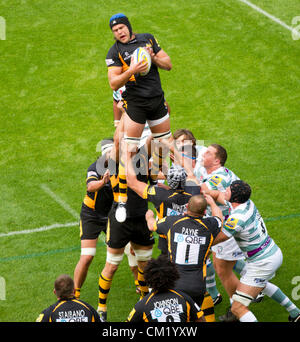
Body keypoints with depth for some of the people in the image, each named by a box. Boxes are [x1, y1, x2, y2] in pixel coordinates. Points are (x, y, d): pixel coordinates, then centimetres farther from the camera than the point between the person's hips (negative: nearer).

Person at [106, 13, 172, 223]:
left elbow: (168, 64, 10)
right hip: (135, 103, -5)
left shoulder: (148, 39, 9)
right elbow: (114, 84, -11)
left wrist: (154, 58, -9)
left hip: (158, 99, 5)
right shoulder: (115, 52, -4)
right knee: (128, 151, -12)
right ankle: (122, 200, -8)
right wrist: (131, 70, -25)